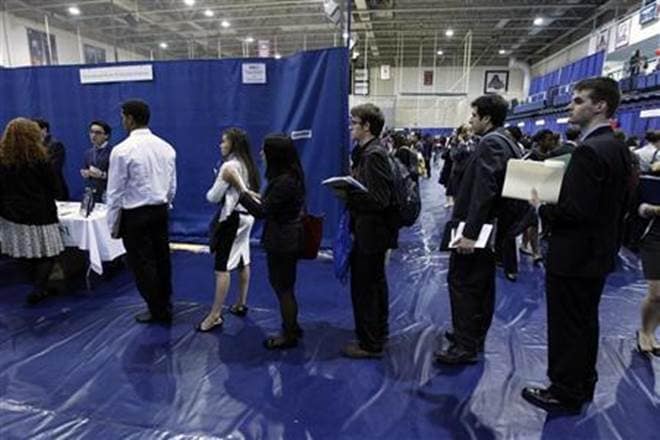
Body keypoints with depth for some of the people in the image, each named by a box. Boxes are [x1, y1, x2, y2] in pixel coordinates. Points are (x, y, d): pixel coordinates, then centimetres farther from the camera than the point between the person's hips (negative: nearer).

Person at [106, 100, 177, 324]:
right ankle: (165, 307, 28)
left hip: (135, 214, -6)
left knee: (142, 263, 7)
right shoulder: (166, 147, 2)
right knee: (161, 259, 15)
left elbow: (115, 191, -10)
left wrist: (113, 224, 0)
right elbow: (172, 187, 8)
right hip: (160, 211, 6)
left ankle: (157, 311, 17)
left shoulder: (122, 150, -14)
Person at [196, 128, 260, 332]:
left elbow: (214, 197, -14)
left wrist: (210, 193, 8)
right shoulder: (248, 165, 10)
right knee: (243, 261, 16)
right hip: (246, 215, 9)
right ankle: (241, 304, 28)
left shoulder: (229, 165, -17)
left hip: (233, 217, -9)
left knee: (222, 267, -6)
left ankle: (215, 315, -1)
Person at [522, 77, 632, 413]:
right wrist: (553, 205, 11)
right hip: (599, 253, 10)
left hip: (575, 256, -10)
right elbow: (613, 203, 13)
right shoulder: (617, 148, 8)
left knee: (567, 326, 5)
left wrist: (542, 208, -11)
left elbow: (575, 211, -27)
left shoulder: (589, 150, -22)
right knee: (585, 323, 21)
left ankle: (565, 393, 20)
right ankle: (583, 384, 37)